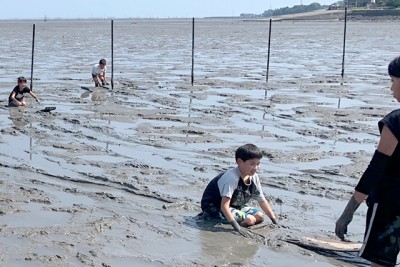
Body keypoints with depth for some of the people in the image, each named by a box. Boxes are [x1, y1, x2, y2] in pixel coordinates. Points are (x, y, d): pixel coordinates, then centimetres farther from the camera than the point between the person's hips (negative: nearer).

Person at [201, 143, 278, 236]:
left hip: (233, 205, 9)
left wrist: (275, 221, -1)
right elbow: (224, 205, -35)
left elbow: (262, 201, 3)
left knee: (259, 216, -2)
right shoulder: (232, 177, -30)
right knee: (249, 220, -23)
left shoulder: (254, 177, -5)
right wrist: (236, 226, -41)